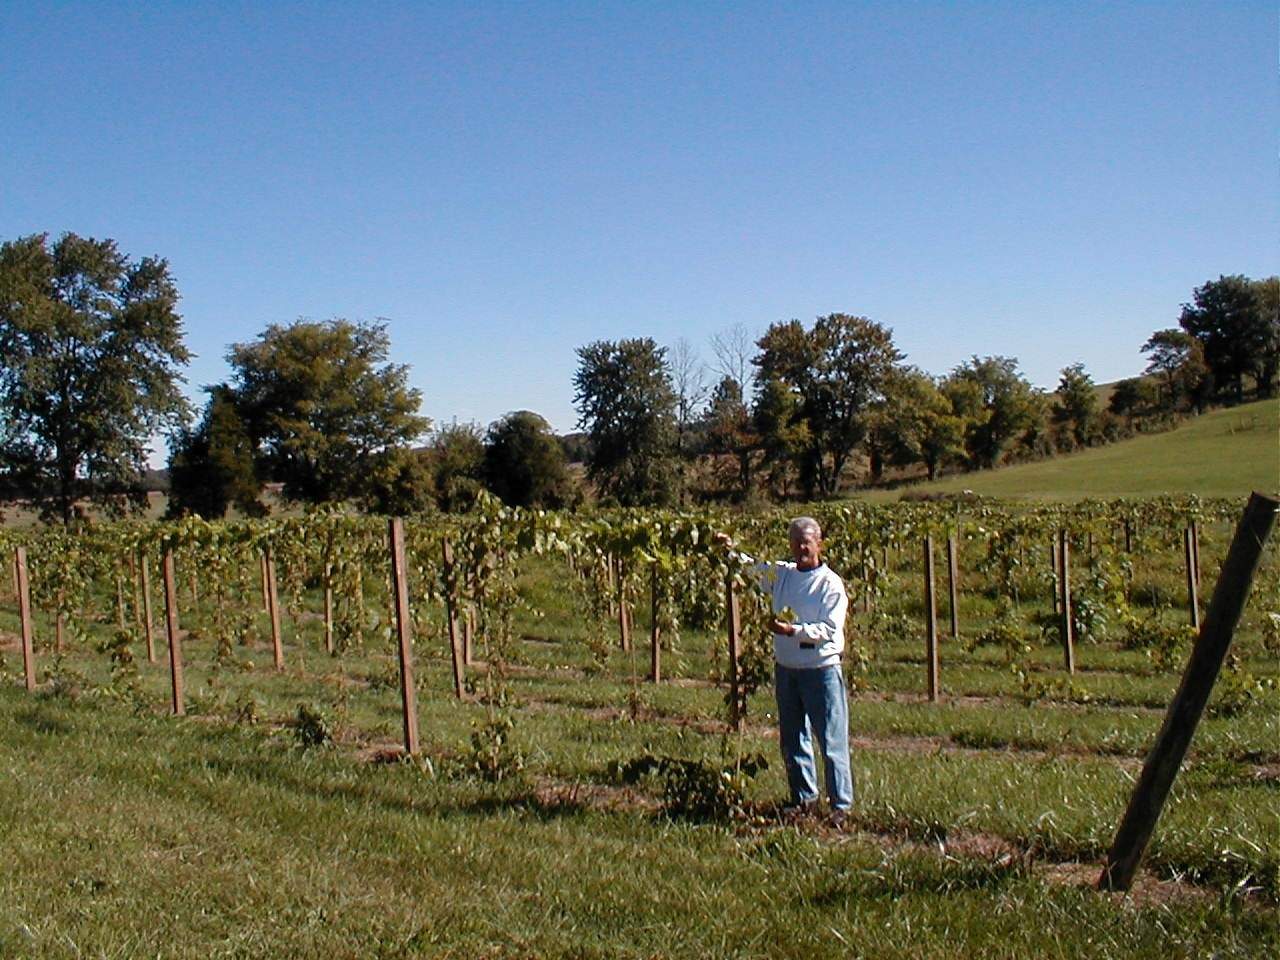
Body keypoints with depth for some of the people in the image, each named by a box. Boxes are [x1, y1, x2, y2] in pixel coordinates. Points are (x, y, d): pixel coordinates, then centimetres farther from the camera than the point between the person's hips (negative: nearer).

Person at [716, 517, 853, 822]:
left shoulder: (830, 583, -9)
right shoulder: (781, 574, 7)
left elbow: (830, 629, -16)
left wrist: (794, 630, -26)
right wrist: (731, 550, 0)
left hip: (821, 670, -6)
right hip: (785, 669, 6)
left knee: (831, 740, -2)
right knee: (792, 739, 15)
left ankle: (841, 803, 8)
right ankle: (804, 797, 29)